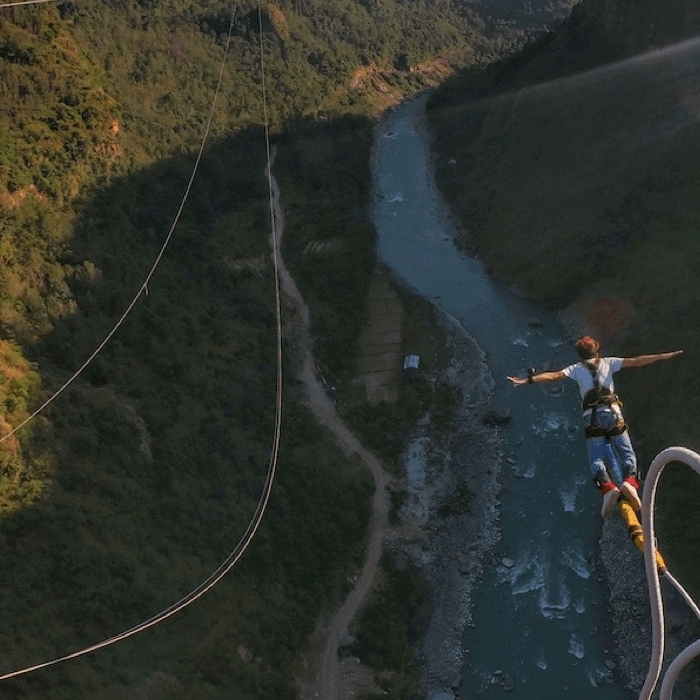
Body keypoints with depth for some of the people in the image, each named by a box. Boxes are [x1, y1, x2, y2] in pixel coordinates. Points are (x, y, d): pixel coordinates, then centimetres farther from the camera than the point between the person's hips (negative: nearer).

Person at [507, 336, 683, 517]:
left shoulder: (576, 369, 15)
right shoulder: (609, 363, 15)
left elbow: (553, 376, 5)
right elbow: (637, 361, 11)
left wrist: (528, 380, 5)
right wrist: (667, 355, 14)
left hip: (592, 417, 0)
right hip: (613, 413, 0)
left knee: (596, 459, -1)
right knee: (628, 455, 4)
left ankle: (608, 487, -31)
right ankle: (629, 481, -27)